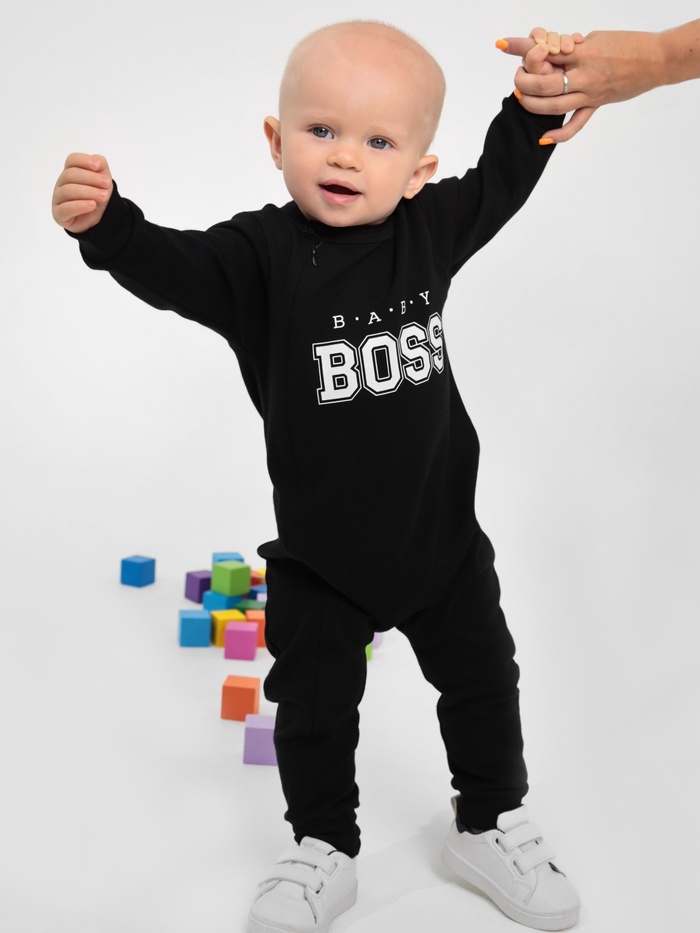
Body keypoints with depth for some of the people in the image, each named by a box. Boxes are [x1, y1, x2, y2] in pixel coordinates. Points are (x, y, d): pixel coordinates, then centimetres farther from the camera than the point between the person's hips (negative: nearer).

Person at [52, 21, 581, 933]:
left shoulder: (431, 229, -6)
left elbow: (499, 183, 13)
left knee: (483, 683, 16)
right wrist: (105, 223, -53)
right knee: (314, 706, 13)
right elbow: (174, 268, -35)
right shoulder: (264, 253, -18)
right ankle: (323, 851, 35)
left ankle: (491, 827, 40)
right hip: (319, 555, -2)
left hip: (442, 534, 3)